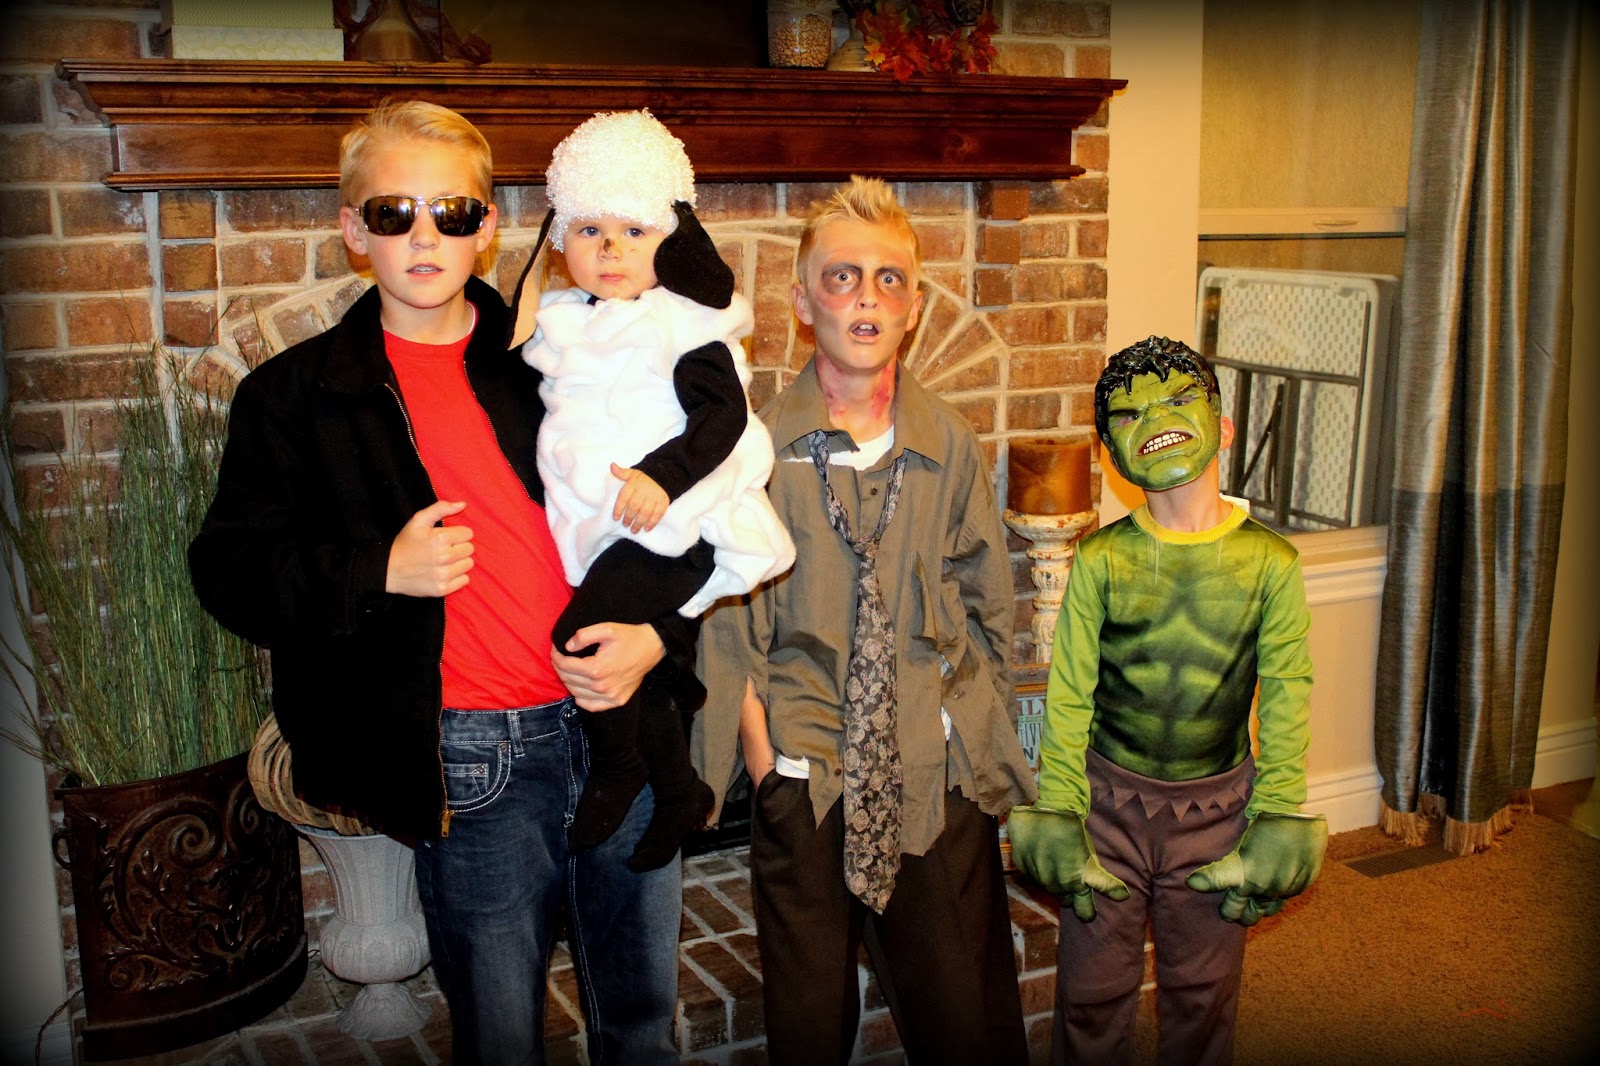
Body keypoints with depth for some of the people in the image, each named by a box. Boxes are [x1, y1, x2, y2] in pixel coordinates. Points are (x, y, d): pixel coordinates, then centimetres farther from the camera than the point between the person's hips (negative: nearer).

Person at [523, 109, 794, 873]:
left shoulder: (682, 324, -8)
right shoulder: (561, 323, 12)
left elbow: (724, 412, -16)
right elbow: (544, 404, 26)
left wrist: (665, 476, -27)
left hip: (668, 527, -7)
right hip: (598, 531, 7)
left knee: (583, 632, -22)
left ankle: (615, 769, 3)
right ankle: (679, 792, 32)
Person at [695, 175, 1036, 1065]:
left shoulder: (951, 444, 2)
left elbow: (988, 611, 9)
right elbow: (729, 631, -2)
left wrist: (979, 743, 3)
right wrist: (767, 767, -6)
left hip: (938, 782, 1)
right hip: (803, 784, -1)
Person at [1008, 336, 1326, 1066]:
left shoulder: (1270, 561, -7)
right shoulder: (1101, 559, -8)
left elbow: (1286, 700, -2)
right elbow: (1068, 696, -3)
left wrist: (1277, 823, -2)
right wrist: (1055, 816, -4)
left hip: (1217, 806, 0)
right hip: (1109, 798, 0)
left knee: (1202, 999, 16)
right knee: (1091, 995, 11)